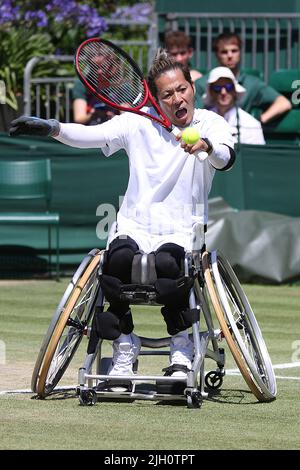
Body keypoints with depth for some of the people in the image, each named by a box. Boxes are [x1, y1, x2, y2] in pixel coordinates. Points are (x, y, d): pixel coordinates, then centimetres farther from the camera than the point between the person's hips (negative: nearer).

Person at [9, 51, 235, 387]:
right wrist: (52, 128, -25)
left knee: (166, 263, -35)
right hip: (134, 229, 2)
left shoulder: (211, 124, 1)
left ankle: (181, 347, -13)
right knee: (119, 258, -33)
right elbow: (91, 135, -7)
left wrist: (207, 146, -43)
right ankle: (124, 344, -14)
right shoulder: (139, 123, 6)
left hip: (183, 233, -1)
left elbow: (225, 158, -20)